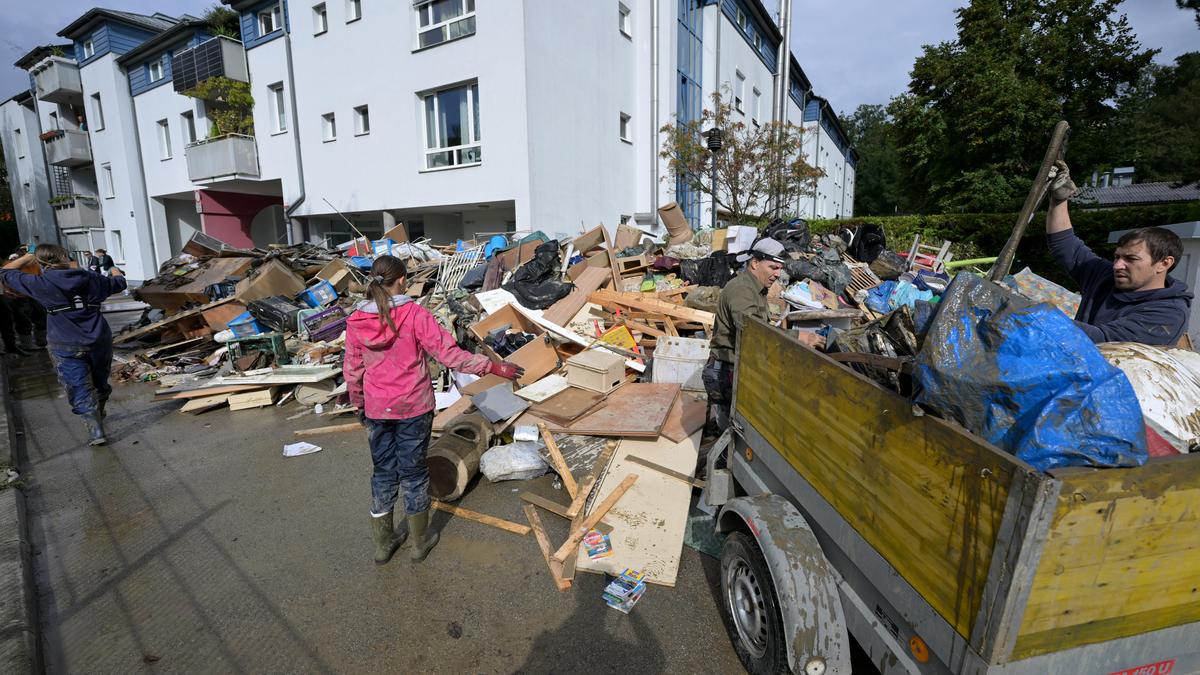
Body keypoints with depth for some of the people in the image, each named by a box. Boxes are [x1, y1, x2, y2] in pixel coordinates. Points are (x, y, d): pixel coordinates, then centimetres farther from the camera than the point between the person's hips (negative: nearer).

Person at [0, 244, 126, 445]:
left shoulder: (41, 284, -7)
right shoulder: (91, 279, 1)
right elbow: (119, 283, 21)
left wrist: (27, 257, 23)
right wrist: (116, 271, 43)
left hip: (66, 347, -3)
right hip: (99, 342, 3)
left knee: (81, 390, 0)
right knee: (100, 383, 20)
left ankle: (96, 432, -4)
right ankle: (98, 415, 42)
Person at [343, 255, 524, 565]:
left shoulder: (356, 321, -5)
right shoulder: (415, 314, -17)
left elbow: (351, 370, 4)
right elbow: (448, 353, -19)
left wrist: (359, 405, 20)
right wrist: (493, 367, -12)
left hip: (377, 410, 3)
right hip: (413, 409, -3)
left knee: (383, 473, 18)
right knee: (414, 473, 12)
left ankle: (383, 543, 32)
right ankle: (419, 542, 28)